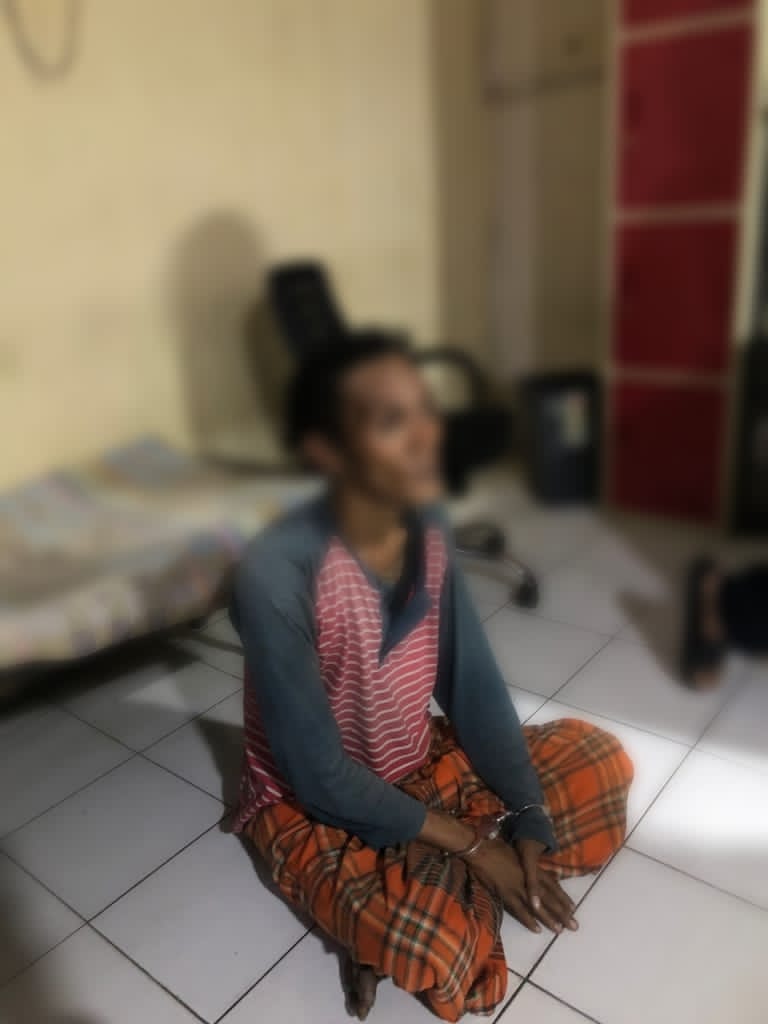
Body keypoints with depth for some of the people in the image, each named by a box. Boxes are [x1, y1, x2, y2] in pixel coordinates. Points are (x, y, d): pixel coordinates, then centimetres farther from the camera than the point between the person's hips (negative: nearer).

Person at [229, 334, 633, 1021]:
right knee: (432, 947, -33)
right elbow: (320, 776, -25)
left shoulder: (427, 527, -12)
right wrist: (471, 844, -19)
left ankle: (417, 887, 0)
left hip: (422, 763, 7)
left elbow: (473, 685, -5)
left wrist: (529, 825, -10)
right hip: (314, 807, -7)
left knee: (599, 760, 3)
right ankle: (392, 917, 2)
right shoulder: (279, 575, -32)